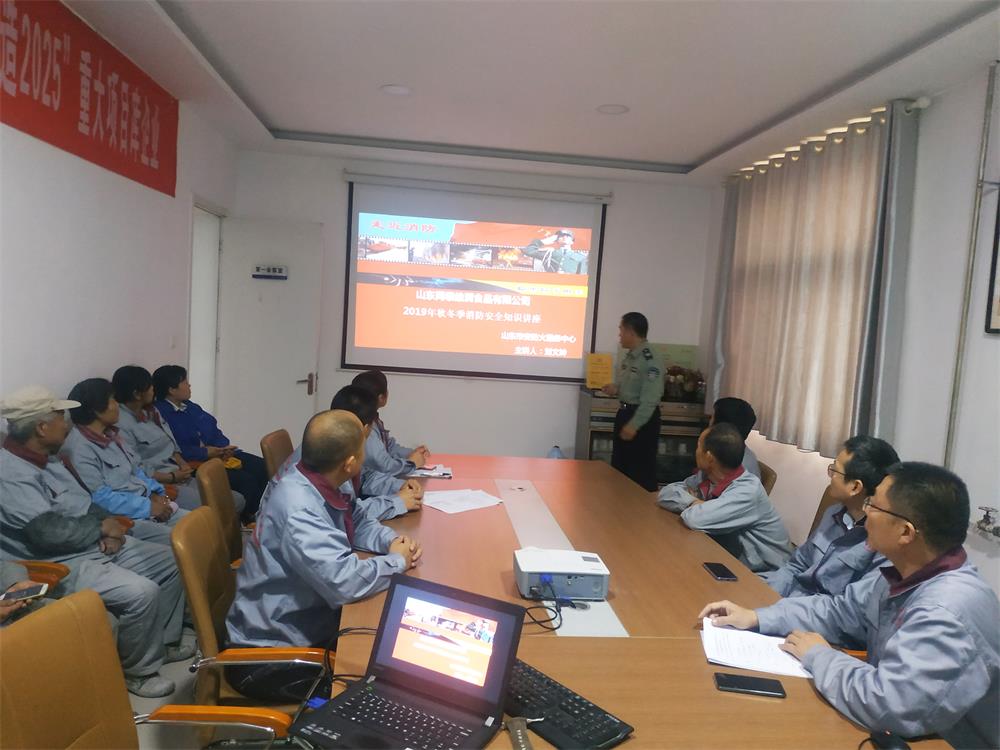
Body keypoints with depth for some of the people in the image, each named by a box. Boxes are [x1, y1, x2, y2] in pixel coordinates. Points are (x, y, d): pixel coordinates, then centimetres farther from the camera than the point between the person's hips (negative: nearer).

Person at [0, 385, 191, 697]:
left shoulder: (52, 459, 9)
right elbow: (49, 532, -30)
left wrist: (108, 526, -4)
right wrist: (102, 528, -14)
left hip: (97, 545, 10)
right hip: (64, 565, -10)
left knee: (171, 563, 9)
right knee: (141, 592, -27)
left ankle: (164, 641, 23)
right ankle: (138, 670, -3)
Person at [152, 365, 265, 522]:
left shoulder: (191, 407, 18)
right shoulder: (160, 413, -12)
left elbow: (213, 429, 16)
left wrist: (225, 448, -3)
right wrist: (205, 452, -19)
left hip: (219, 454, 10)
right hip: (195, 463, -10)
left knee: (263, 468, -3)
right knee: (245, 480, -25)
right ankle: (246, 521, -5)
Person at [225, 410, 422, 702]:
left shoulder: (322, 484, -5)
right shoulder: (298, 511, -31)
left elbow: (358, 522, 13)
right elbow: (345, 581, -37)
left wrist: (392, 541, -7)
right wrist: (397, 561, -19)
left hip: (309, 621, 8)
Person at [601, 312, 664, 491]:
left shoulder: (650, 360, -19)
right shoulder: (629, 357, 11)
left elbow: (650, 398, -23)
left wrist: (634, 425, -24)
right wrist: (616, 390, 3)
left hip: (643, 418, -10)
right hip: (624, 413, 10)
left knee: (641, 470, -2)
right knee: (619, 465, 17)